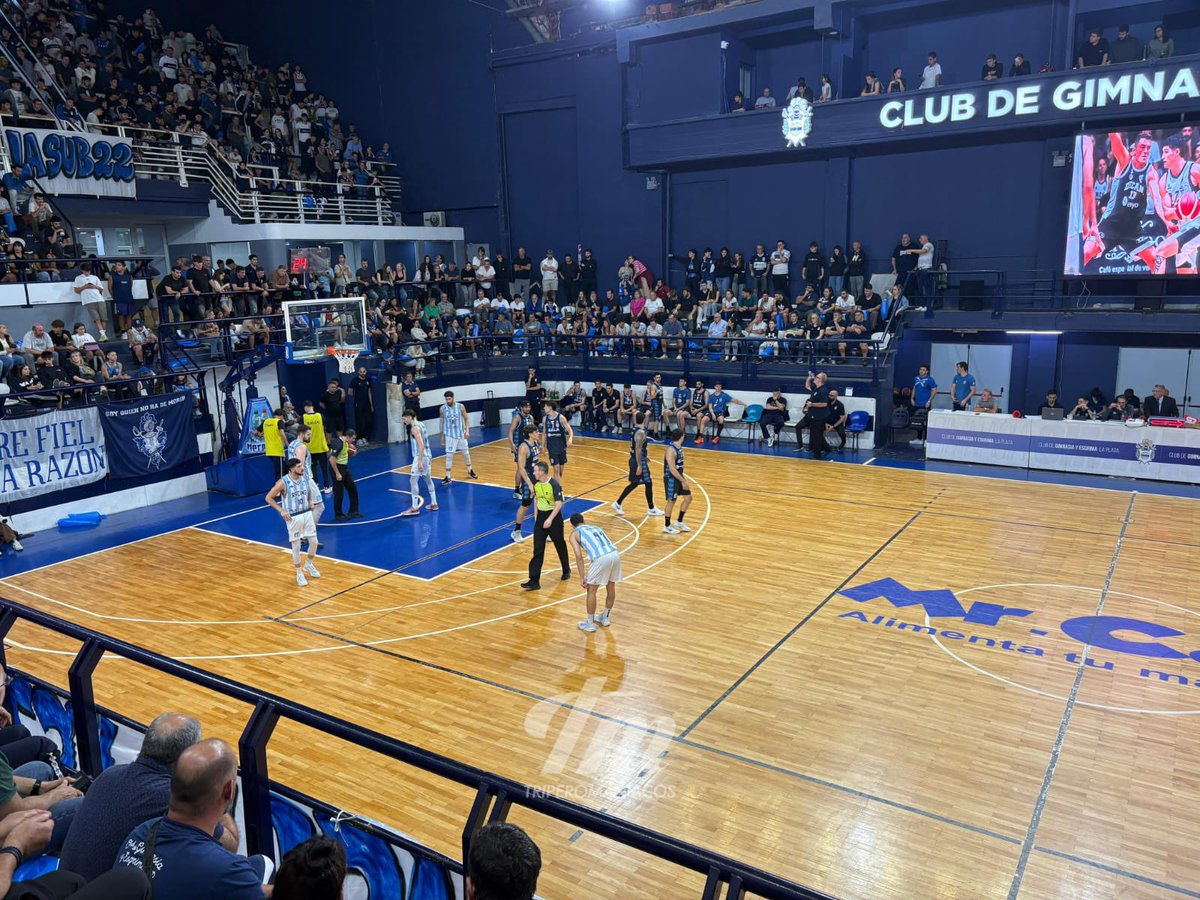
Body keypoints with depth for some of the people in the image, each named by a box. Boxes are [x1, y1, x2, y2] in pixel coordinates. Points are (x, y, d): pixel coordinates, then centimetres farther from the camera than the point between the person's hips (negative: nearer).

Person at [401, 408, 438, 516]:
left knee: (413, 481, -6)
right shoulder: (420, 424, 11)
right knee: (428, 479, 17)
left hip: (420, 457, -10)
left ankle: (415, 508, -5)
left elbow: (421, 446, -24)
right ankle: (434, 504, 23)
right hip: (426, 455, 10)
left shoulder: (414, 428, -17)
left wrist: (419, 461, -25)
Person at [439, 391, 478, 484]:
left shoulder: (460, 406, -8)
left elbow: (466, 419, 1)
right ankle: (448, 477, 3)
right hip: (449, 435, -1)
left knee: (466, 453, 13)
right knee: (449, 456, -4)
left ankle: (470, 470, 36)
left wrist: (467, 431, -12)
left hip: (461, 434, 1)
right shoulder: (442, 409, -7)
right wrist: (442, 437, 4)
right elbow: (442, 423, 3)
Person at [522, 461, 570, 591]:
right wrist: (536, 514, 14)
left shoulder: (554, 484, -19)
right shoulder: (536, 484, 0)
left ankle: (566, 570, 39)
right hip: (540, 517, 5)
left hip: (554, 516, -5)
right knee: (537, 550, -2)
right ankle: (534, 581, -3)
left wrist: (550, 519, -28)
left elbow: (559, 504, -22)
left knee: (560, 545, 14)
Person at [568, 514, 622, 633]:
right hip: (615, 553, 5)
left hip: (601, 558, -5)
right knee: (611, 588, 24)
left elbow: (579, 556, 3)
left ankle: (590, 624, 21)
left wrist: (582, 578, 4)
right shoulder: (596, 527, 31)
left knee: (591, 591, 13)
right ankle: (605, 618, 40)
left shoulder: (574, 534, 15)